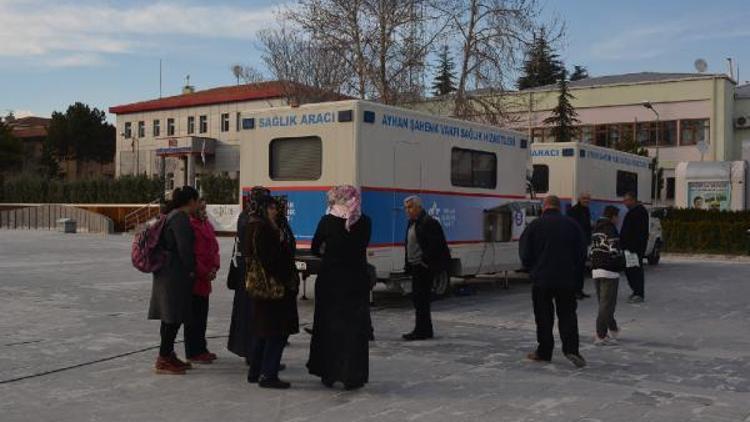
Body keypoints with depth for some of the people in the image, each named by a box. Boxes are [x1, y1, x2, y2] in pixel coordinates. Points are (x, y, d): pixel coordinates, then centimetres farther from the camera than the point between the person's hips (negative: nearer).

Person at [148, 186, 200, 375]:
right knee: (173, 318, -4)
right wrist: (191, 269, -9)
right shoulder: (181, 218, -16)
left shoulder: (172, 215, 15)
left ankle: (168, 355, 25)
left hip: (167, 272, 10)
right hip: (177, 274, -10)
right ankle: (164, 359, 1)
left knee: (170, 317, 16)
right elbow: (185, 247, -21)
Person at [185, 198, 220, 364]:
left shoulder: (207, 225, 12)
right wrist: (205, 273, -14)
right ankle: (193, 353, 7)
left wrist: (214, 267, 0)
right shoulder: (190, 226, -15)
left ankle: (201, 349, 26)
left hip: (205, 278, 9)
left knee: (202, 315, 16)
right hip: (194, 280, -9)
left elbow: (214, 248, 16)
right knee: (194, 316, -1)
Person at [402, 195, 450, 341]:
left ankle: (421, 331, -1)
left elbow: (434, 245, -19)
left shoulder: (428, 222, -14)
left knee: (421, 299, -7)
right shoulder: (412, 223, 16)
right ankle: (426, 330, 22)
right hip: (416, 266, 10)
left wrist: (425, 261, -18)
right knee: (418, 298, 14)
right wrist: (408, 264, 14)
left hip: (424, 268, -10)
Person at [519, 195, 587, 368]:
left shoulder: (535, 225, -4)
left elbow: (525, 254, -1)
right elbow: (580, 253, 6)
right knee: (567, 314, 7)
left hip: (541, 278, -1)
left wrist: (532, 270, 16)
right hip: (567, 279, 2)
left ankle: (544, 352, 14)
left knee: (543, 317, 8)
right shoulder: (572, 224, 3)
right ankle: (571, 349, -7)